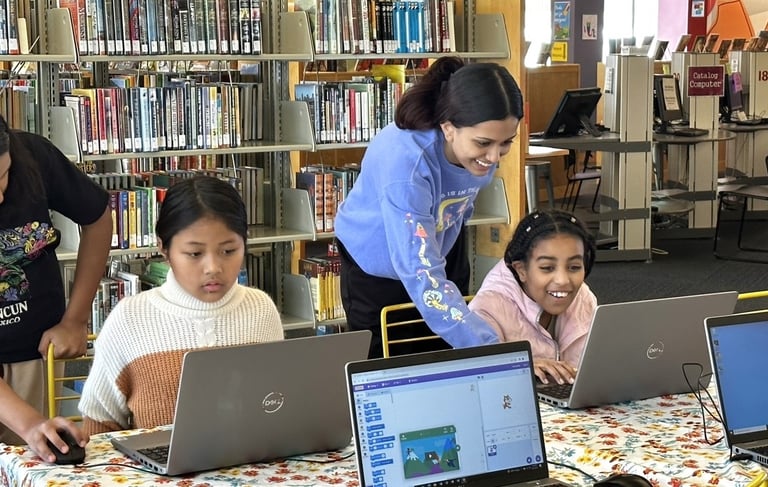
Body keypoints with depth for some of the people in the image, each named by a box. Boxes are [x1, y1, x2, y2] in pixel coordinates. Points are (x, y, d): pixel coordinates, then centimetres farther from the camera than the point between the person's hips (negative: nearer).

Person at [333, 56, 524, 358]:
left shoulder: (482, 149, -23)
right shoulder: (405, 163, -42)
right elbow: (424, 279, -46)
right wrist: (491, 352, -52)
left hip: (440, 251, 5)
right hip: (376, 263, -5)